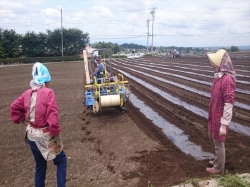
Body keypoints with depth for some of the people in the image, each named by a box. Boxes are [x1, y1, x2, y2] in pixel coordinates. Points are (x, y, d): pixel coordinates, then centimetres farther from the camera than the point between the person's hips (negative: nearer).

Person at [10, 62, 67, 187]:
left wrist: (24, 121, 13)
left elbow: (14, 108, 10)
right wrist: (56, 136, -14)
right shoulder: (48, 92, -19)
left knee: (40, 166, 23)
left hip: (31, 136, 6)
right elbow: (52, 118, -24)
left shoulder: (27, 93, 0)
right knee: (61, 161, 15)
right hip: (45, 137, -6)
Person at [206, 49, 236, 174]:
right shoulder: (218, 76, 3)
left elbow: (228, 104, -25)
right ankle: (217, 160, 47)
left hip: (220, 118, -9)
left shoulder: (227, 79, -26)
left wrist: (224, 124, -23)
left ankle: (218, 168, 29)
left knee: (218, 142, 8)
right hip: (213, 115, 9)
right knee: (212, 137, 25)